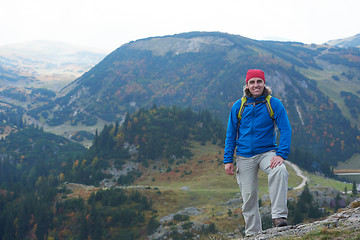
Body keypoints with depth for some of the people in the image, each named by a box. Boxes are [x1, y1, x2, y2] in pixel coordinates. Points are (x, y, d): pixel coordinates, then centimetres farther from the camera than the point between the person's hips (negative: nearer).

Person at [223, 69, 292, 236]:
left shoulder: (274, 104, -2)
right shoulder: (238, 106, 3)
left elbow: (285, 130, -5)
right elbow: (231, 134, 9)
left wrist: (281, 154, -19)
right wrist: (228, 160, 2)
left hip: (266, 152, -2)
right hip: (244, 157, 2)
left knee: (280, 171, -33)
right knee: (248, 196, 2)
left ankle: (279, 216, -31)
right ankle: (252, 233, 17)